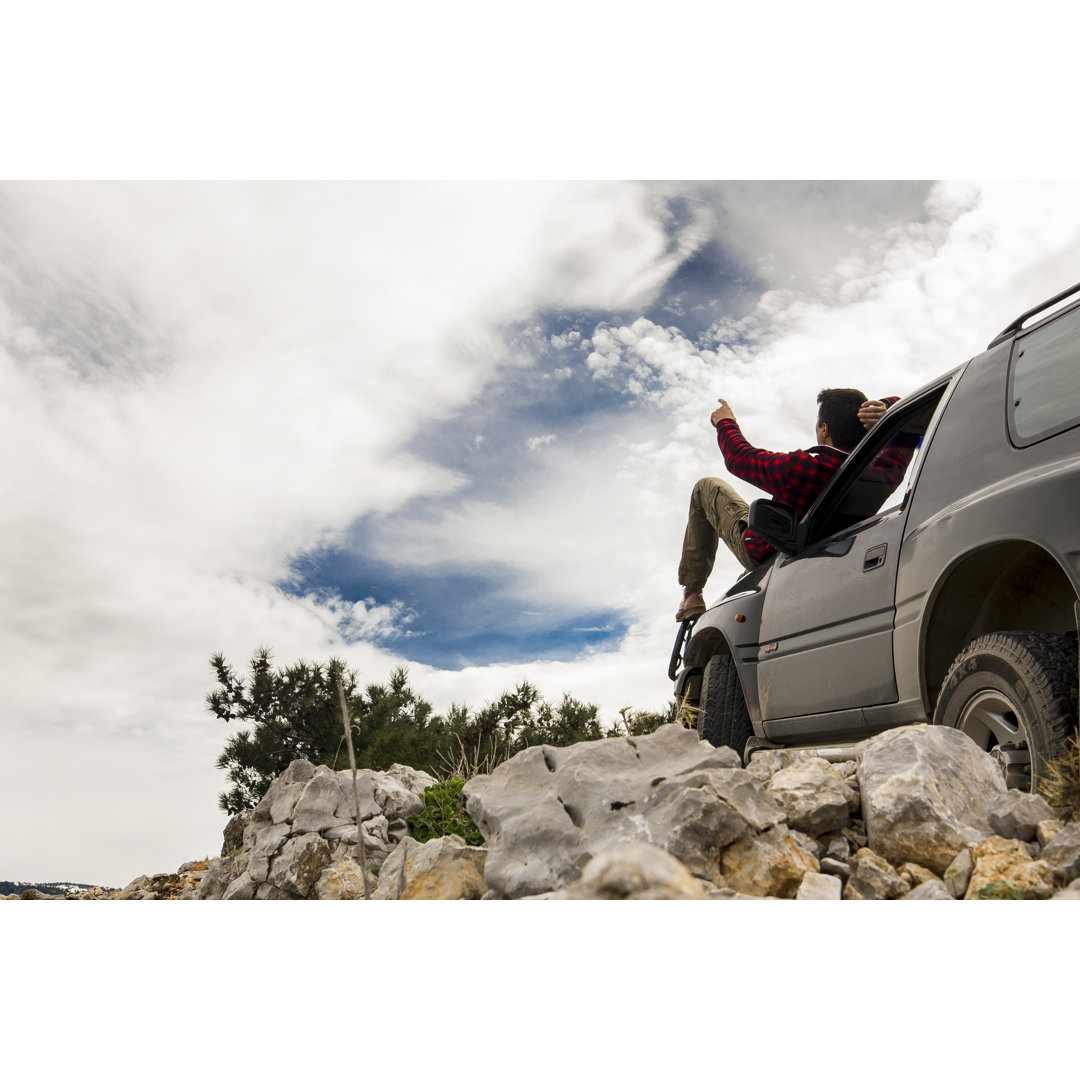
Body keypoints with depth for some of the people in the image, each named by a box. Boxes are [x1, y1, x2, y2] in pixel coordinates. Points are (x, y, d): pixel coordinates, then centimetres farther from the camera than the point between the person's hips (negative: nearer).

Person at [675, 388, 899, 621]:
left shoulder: (802, 469, -38)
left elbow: (739, 457, -18)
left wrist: (725, 422, 2)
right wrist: (884, 408, -28)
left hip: (763, 556, -5)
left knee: (707, 487, 13)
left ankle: (692, 592, 15)